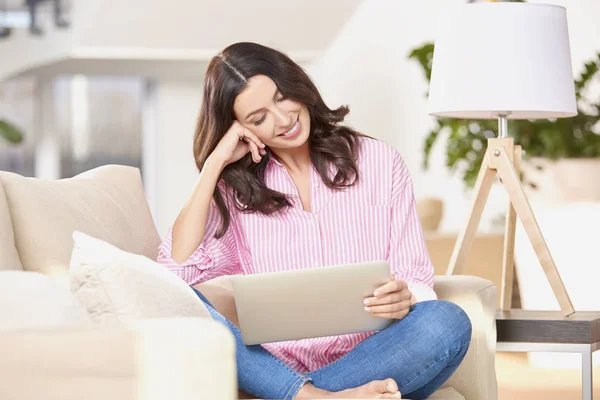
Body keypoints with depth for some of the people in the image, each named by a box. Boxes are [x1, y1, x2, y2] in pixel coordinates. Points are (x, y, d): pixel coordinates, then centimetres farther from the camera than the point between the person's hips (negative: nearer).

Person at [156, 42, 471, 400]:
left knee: (447, 322, -31)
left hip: (373, 364, 0)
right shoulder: (238, 186, 11)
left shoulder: (379, 162, 8)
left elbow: (417, 278, 7)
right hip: (277, 367, 1)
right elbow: (177, 267, -5)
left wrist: (404, 297, -18)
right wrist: (215, 164, -3)